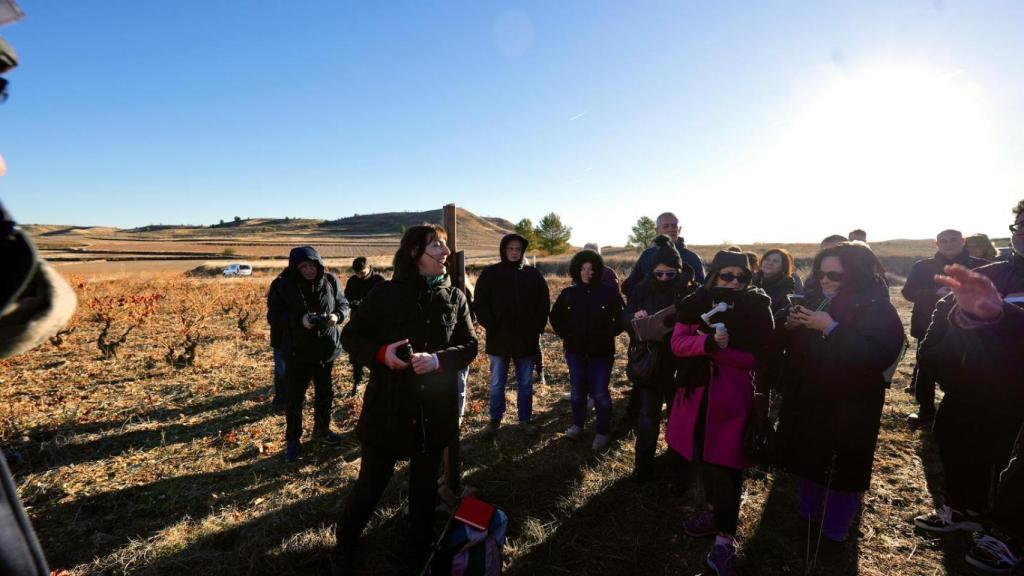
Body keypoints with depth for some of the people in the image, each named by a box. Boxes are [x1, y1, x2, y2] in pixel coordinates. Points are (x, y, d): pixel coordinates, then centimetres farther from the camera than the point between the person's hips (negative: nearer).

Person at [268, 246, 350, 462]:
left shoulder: (330, 281, -7)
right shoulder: (286, 286, -13)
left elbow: (344, 305, 3)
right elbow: (274, 317, -11)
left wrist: (337, 316, -19)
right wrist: (299, 320, -27)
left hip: (326, 348, 3)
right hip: (297, 351, -3)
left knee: (325, 393, 18)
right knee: (295, 397, 6)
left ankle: (321, 430, 39)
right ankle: (292, 440, 25)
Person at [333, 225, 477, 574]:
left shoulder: (455, 296, -1)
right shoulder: (385, 293, -7)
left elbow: (470, 345, 1)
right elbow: (351, 336, -1)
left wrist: (439, 360, -18)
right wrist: (381, 353, -20)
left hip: (436, 408, 2)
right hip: (388, 404, -2)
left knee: (425, 483, 18)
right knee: (372, 481, 11)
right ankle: (344, 546, 39)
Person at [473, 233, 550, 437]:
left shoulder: (533, 274, 4)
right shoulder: (490, 273, -2)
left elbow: (544, 303, 7)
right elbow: (480, 304, -3)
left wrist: (537, 328, -2)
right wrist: (491, 326, -11)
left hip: (527, 339, 2)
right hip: (499, 339, -1)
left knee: (525, 384, 13)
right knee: (496, 384, 10)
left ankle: (525, 419, 29)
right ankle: (495, 420, 27)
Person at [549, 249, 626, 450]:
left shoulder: (609, 292, -8)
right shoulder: (569, 293, 0)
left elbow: (621, 318, -2)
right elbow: (555, 316, 12)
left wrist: (608, 334, -9)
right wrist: (565, 335, 5)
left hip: (601, 352, -2)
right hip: (575, 351, 3)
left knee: (600, 393, 3)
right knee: (577, 390, 14)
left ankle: (603, 432, 20)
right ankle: (577, 424, 34)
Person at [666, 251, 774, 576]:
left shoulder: (756, 309, -5)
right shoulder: (695, 304, 1)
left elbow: (755, 359, -9)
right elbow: (677, 343, -9)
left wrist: (722, 348, -22)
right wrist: (709, 342, -26)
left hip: (733, 398, -3)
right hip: (697, 393, 4)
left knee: (726, 466, -2)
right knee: (705, 458, 18)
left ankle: (724, 543, 9)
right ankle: (714, 512, 40)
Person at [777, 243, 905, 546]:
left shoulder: (876, 308, -14)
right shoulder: (816, 300, 5)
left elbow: (879, 356, -28)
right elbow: (793, 346, 12)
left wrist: (831, 328, -30)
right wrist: (791, 325, -10)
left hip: (848, 408, -6)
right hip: (807, 400, 6)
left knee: (839, 471, 7)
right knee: (808, 461, 18)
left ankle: (834, 533, 29)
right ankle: (808, 517, 39)